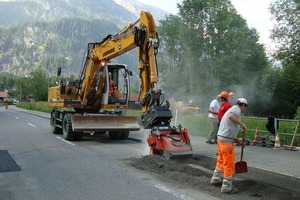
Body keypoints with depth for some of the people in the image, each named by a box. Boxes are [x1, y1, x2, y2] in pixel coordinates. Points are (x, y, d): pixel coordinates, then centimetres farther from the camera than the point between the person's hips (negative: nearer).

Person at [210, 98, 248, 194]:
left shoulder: (231, 109, 22)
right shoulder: (236, 109, -7)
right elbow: (231, 116, -33)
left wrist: (237, 140, 24)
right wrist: (242, 124, -22)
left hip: (221, 137, 10)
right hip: (227, 140, -10)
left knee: (221, 160, 25)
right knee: (229, 164, -2)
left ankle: (216, 179, 38)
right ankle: (226, 187, 4)